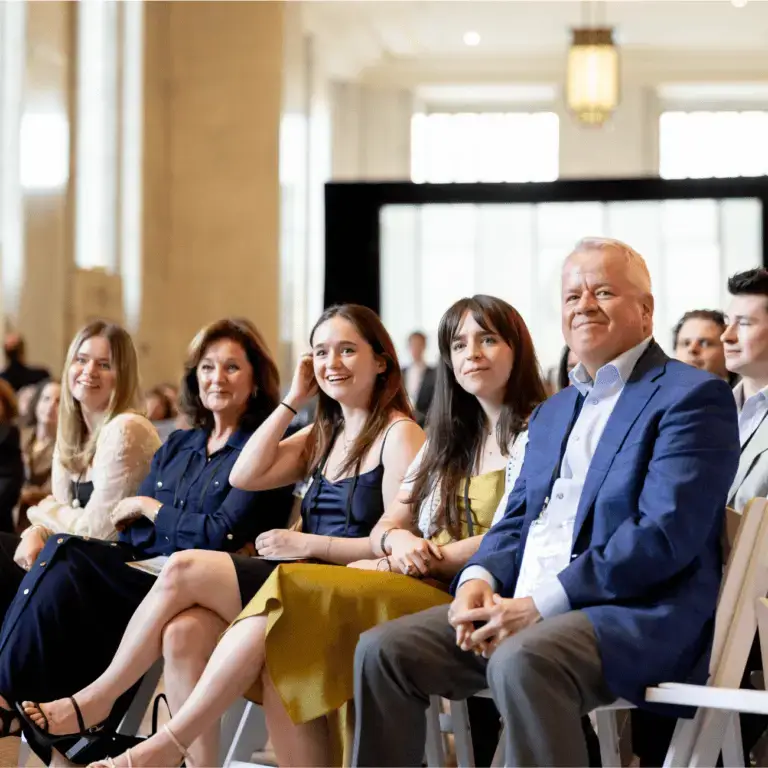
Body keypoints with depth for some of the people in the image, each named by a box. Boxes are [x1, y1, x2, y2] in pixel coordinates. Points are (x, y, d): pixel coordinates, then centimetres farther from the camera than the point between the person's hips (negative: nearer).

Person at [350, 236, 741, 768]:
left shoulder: (693, 398, -3)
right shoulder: (552, 412, 24)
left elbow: (664, 535, -15)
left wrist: (541, 604, -19)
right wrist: (478, 579, -2)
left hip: (638, 614, -8)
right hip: (523, 606, 8)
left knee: (521, 661, -37)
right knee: (383, 650, -9)